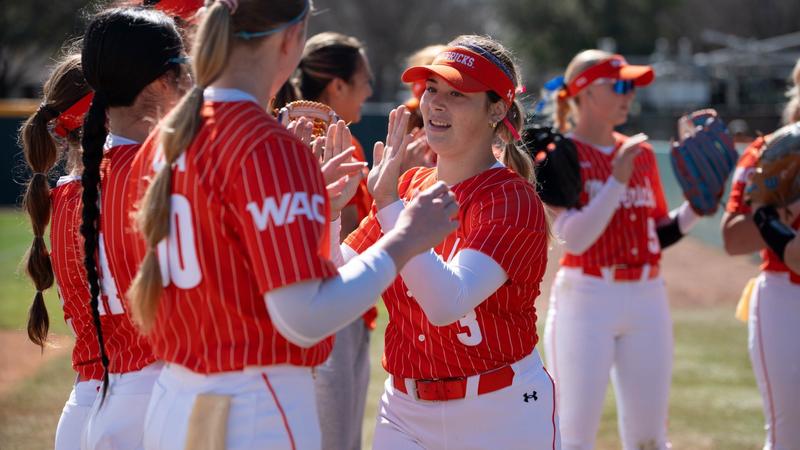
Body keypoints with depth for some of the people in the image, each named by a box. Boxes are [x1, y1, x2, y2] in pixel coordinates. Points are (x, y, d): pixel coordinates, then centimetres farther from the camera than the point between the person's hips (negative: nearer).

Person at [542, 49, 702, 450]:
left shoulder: (640, 153, 12)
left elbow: (659, 235, 15)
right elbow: (574, 238, -15)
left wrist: (695, 208, -1)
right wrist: (617, 180, -19)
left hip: (647, 300, 6)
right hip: (586, 300, -5)